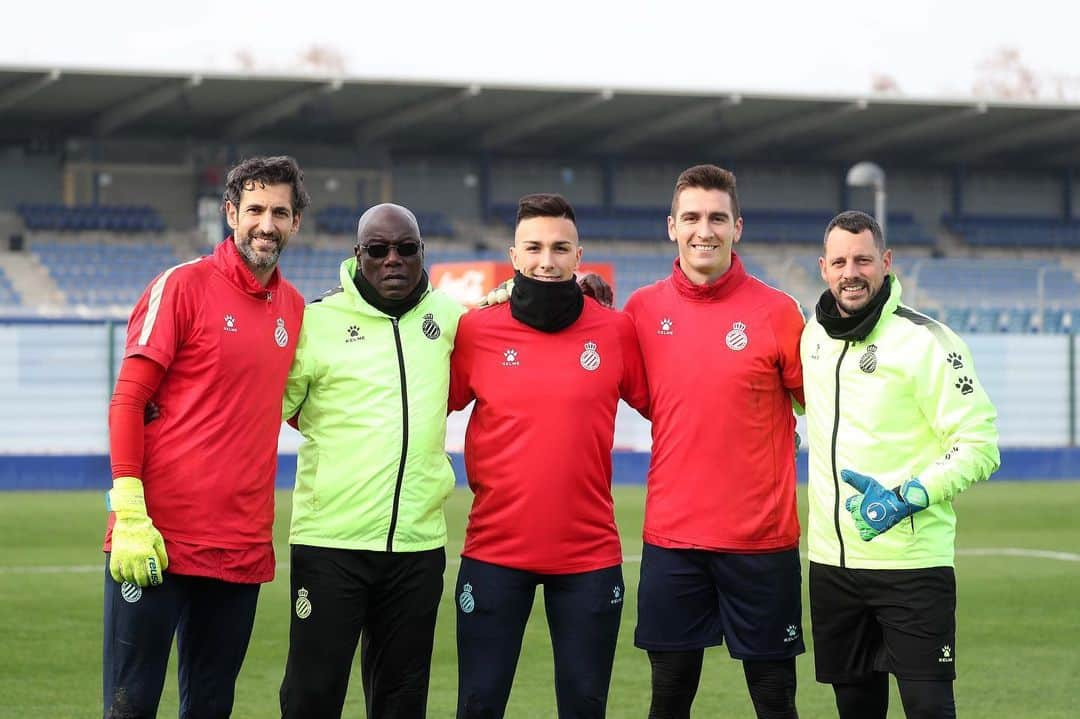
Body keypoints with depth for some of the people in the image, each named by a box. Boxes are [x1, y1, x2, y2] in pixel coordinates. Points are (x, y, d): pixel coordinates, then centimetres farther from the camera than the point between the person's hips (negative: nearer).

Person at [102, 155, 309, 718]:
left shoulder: (294, 307, 13)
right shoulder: (184, 285, -4)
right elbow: (128, 401, -7)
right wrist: (129, 516, -16)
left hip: (241, 546, 5)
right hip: (158, 539, -5)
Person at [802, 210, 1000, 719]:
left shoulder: (926, 340, -10)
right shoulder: (813, 335, 9)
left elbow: (979, 443, -12)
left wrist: (909, 498, -24)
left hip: (912, 566, -6)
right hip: (831, 561, 6)